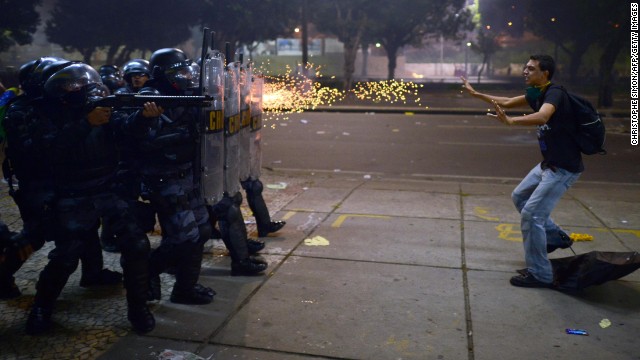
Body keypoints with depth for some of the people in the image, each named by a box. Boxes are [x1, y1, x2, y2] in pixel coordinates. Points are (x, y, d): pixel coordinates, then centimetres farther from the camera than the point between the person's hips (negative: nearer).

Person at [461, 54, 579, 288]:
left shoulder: (554, 94, -21)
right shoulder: (537, 94, 7)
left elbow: (542, 117, -43)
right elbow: (507, 102, 20)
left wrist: (510, 121, -57)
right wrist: (476, 94, 20)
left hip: (563, 168, -10)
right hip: (549, 163, 10)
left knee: (531, 215, -11)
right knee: (519, 197, 23)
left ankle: (540, 275, 2)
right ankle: (556, 237, 34)